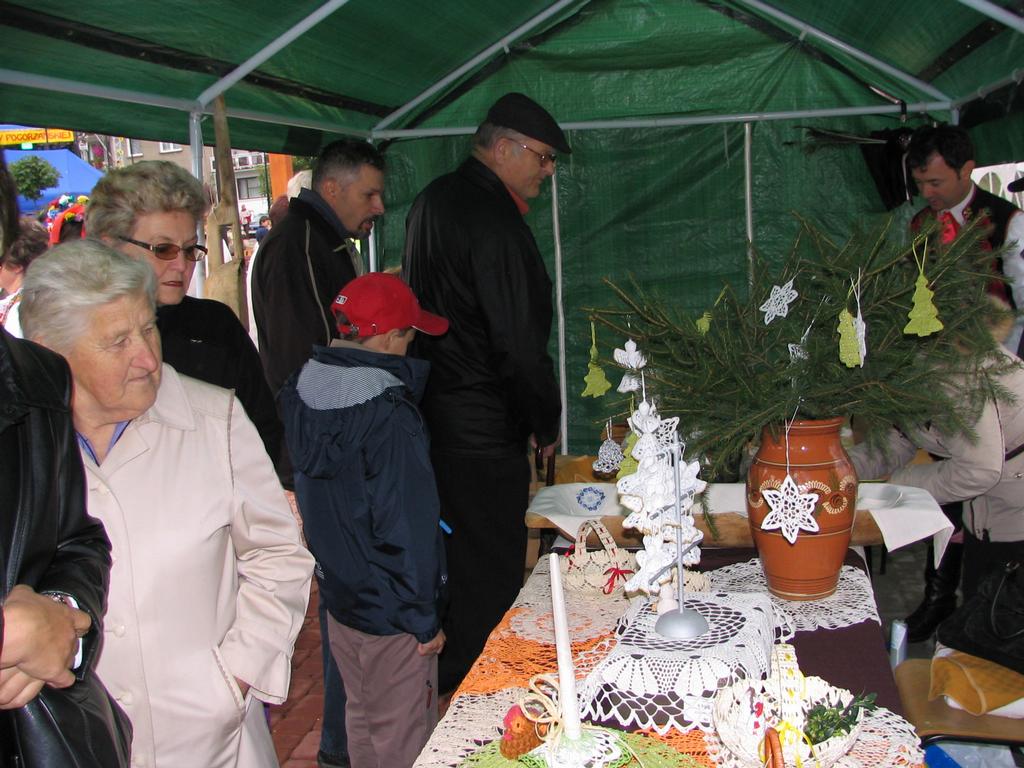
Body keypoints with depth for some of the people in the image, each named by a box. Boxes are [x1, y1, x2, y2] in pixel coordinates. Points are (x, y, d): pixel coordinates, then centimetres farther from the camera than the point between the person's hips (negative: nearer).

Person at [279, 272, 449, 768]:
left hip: (337, 596, 8)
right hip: (389, 614, -7)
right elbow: (406, 528, -23)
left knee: (361, 717, 25)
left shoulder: (302, 393, -3)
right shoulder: (388, 415, -26)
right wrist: (424, 621, -13)